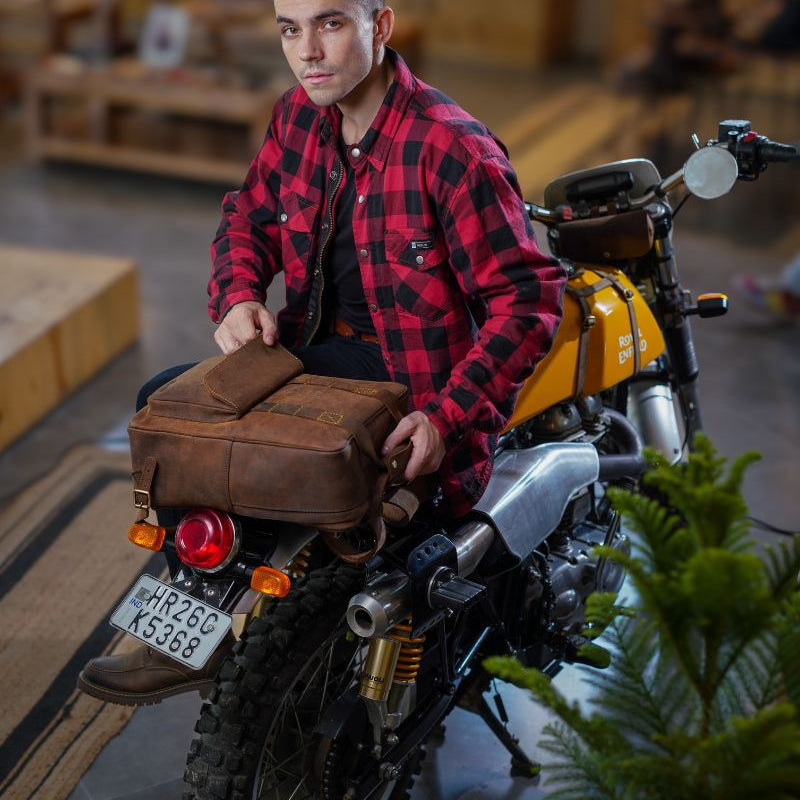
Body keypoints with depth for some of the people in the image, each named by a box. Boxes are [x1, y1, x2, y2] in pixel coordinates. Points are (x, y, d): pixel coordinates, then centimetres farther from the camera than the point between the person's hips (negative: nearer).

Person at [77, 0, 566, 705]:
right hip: (312, 351, 8)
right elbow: (249, 217, 19)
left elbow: (528, 300, -20)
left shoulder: (454, 149, -21)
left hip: (416, 388, -8)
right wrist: (239, 296, -3)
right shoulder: (299, 118, 2)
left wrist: (448, 417, -29)